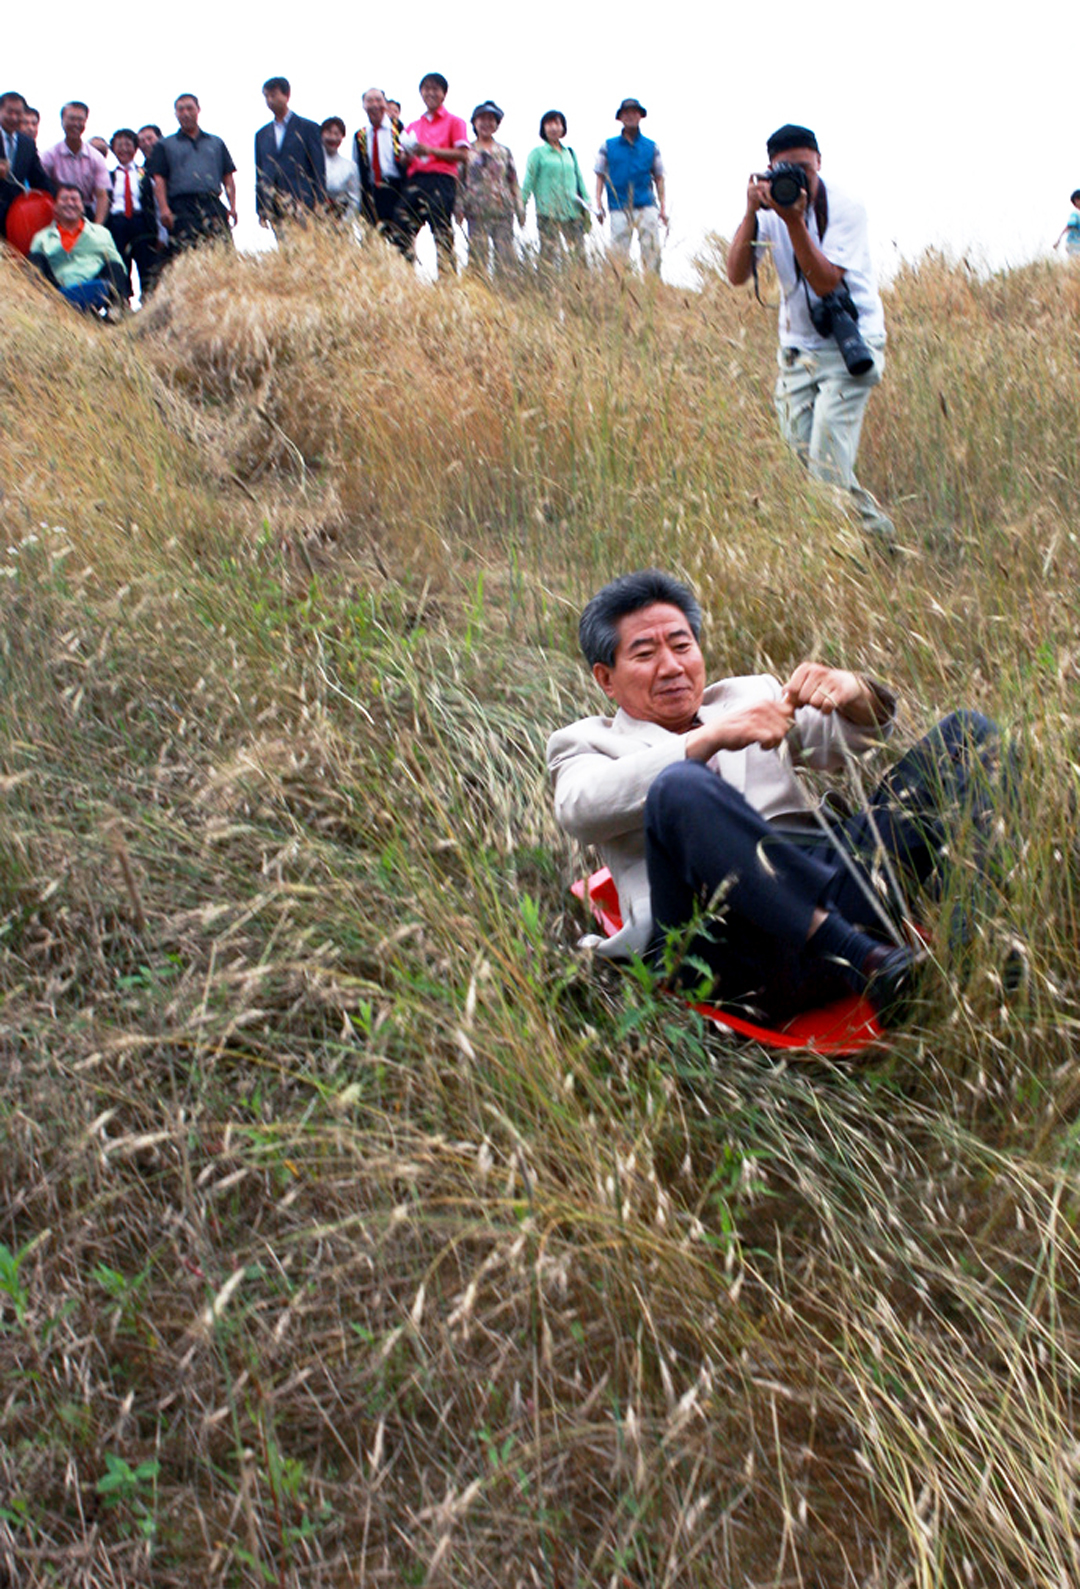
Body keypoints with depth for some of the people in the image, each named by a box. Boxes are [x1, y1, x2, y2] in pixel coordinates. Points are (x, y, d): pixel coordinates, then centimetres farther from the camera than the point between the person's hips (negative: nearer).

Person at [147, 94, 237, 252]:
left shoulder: (216, 143, 25)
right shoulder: (165, 145, 17)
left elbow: (228, 178, 19)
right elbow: (159, 180, 7)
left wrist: (232, 206, 4)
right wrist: (164, 208, -9)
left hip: (213, 205, 2)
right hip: (182, 207, -2)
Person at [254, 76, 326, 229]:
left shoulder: (308, 128, 8)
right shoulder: (262, 135, 20)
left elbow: (319, 169, 4)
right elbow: (259, 175, 19)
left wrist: (319, 204, -5)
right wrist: (261, 210, 11)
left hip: (302, 203, -3)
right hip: (274, 209, 3)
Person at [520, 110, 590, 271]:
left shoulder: (570, 153, 18)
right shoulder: (537, 153, 5)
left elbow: (579, 179, 19)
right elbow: (529, 181, 2)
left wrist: (586, 204, 10)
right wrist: (521, 205, -6)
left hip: (572, 211, 4)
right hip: (548, 212, -4)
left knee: (578, 253, -3)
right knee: (549, 252, -10)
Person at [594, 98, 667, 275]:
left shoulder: (651, 147, 12)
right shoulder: (608, 146, 10)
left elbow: (659, 178, 15)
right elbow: (600, 176, 10)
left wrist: (663, 208, 8)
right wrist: (598, 205, 0)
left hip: (646, 207, 1)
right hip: (619, 208, -1)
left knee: (653, 250, -10)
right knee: (619, 253, -5)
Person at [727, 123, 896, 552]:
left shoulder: (845, 209, -13)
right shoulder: (769, 209, -1)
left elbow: (826, 282, -24)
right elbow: (737, 276, -12)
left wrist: (794, 219, -30)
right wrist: (751, 211, -21)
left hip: (850, 348, -6)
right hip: (796, 350, 6)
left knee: (827, 468, -18)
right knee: (803, 463, 3)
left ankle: (883, 542, -2)